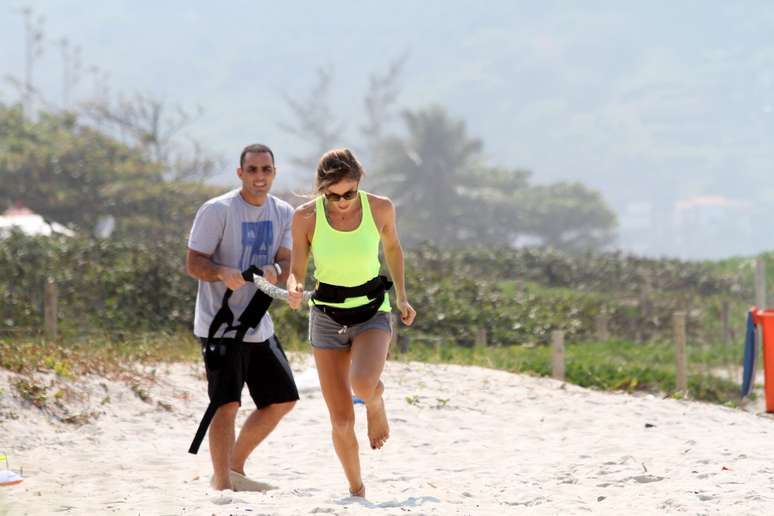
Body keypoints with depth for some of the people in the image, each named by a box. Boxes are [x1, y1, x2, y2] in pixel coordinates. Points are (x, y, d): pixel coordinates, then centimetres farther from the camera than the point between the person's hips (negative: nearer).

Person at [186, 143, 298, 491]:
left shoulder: (283, 214, 9)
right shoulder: (217, 210, -9)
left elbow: (286, 261, 4)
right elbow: (193, 263, -11)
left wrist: (276, 271, -20)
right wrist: (222, 273, -32)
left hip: (259, 327, 7)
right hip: (220, 325, -7)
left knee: (282, 400, 12)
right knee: (226, 404, -14)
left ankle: (234, 468, 26)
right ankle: (222, 484, -9)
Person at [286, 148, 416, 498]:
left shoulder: (380, 208, -11)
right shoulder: (307, 217, -13)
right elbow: (297, 272, -5)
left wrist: (402, 297, 9)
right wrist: (294, 290, -27)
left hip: (372, 313, -1)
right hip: (327, 316, 1)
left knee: (363, 384, -32)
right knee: (342, 421, -1)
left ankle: (376, 403, 5)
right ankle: (356, 490, 22)